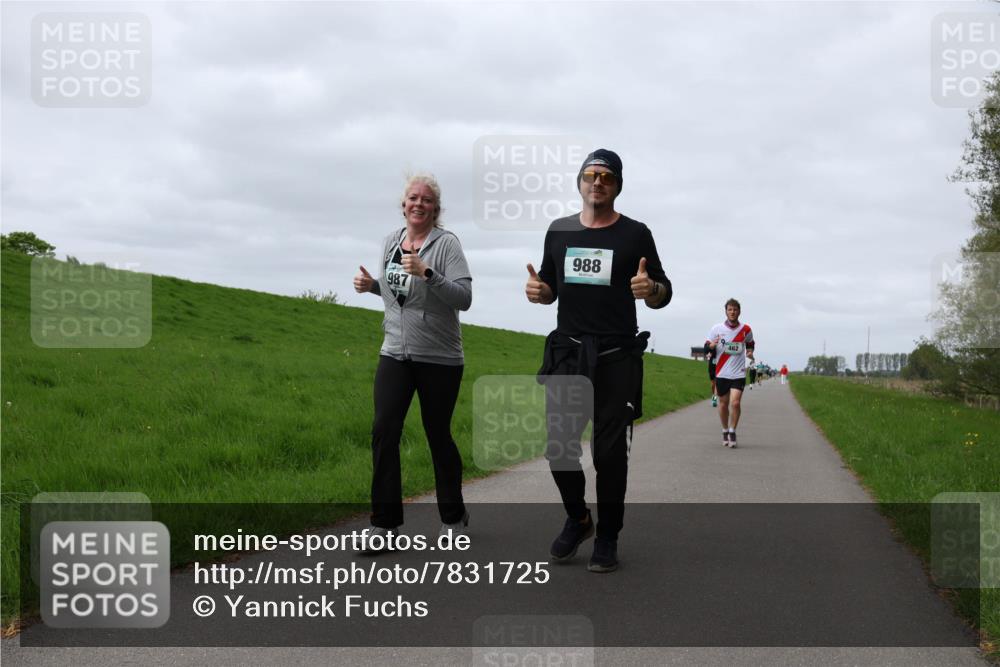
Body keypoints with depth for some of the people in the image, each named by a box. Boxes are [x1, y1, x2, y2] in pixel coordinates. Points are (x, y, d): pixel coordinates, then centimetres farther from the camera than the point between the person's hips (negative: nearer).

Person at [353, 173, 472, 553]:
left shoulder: (446, 244, -9)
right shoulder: (390, 241, 9)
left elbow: (464, 297, -18)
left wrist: (426, 273, -28)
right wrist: (371, 285, 5)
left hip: (439, 359, -4)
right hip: (395, 354, 4)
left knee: (439, 436, 6)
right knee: (384, 433, -6)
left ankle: (453, 517, 25)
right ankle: (384, 522, 1)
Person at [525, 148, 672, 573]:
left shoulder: (635, 234, 1)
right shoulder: (559, 231, 11)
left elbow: (663, 295, 2)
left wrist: (650, 289, -21)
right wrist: (537, 291, -4)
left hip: (616, 358, -3)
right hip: (566, 352, 3)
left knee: (609, 451, 0)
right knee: (557, 443, 2)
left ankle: (607, 538, 14)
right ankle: (577, 519, 25)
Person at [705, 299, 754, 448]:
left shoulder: (746, 330, 2)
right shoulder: (716, 329, -1)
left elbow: (750, 343, 21)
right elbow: (706, 348, 1)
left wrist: (750, 352, -1)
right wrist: (711, 345, -22)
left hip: (739, 374, -1)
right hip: (722, 373, 1)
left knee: (735, 403, -13)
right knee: (723, 403, 8)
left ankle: (732, 432, 2)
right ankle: (725, 431, 27)